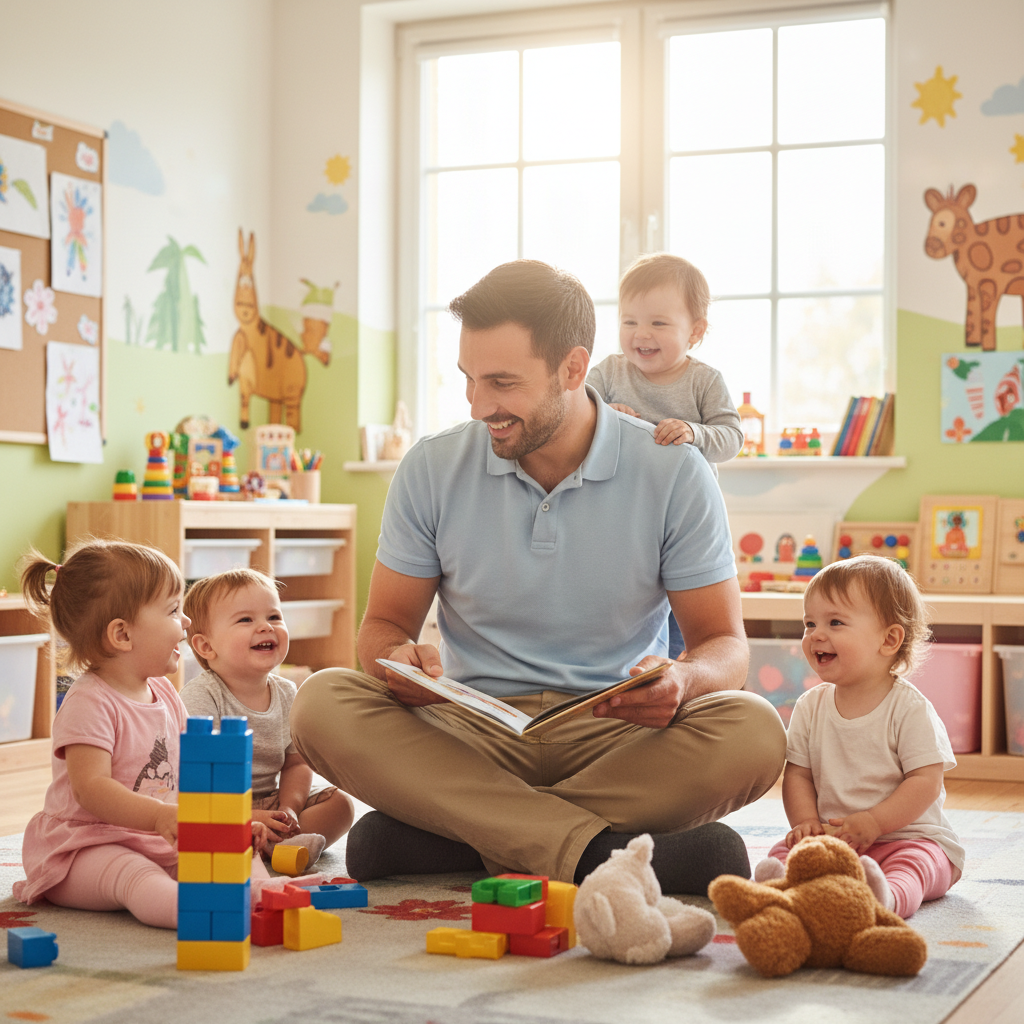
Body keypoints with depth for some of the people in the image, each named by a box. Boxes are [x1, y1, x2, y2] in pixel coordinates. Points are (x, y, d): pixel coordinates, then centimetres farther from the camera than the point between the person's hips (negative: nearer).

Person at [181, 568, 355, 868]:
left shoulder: (286, 694, 4)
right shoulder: (200, 697, -15)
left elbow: (296, 763, 9)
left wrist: (289, 809, -12)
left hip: (267, 803, 6)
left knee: (339, 803, -6)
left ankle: (273, 845, -28)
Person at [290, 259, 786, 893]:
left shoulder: (673, 473, -3)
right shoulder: (432, 470, 1)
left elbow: (726, 645, -1)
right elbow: (385, 623, 7)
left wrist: (683, 680, -26)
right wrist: (401, 661, -19)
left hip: (621, 734, -1)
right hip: (474, 733, 1)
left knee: (754, 735, -31)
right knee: (323, 705, -26)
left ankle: (444, 835, -27)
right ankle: (602, 853, -33)